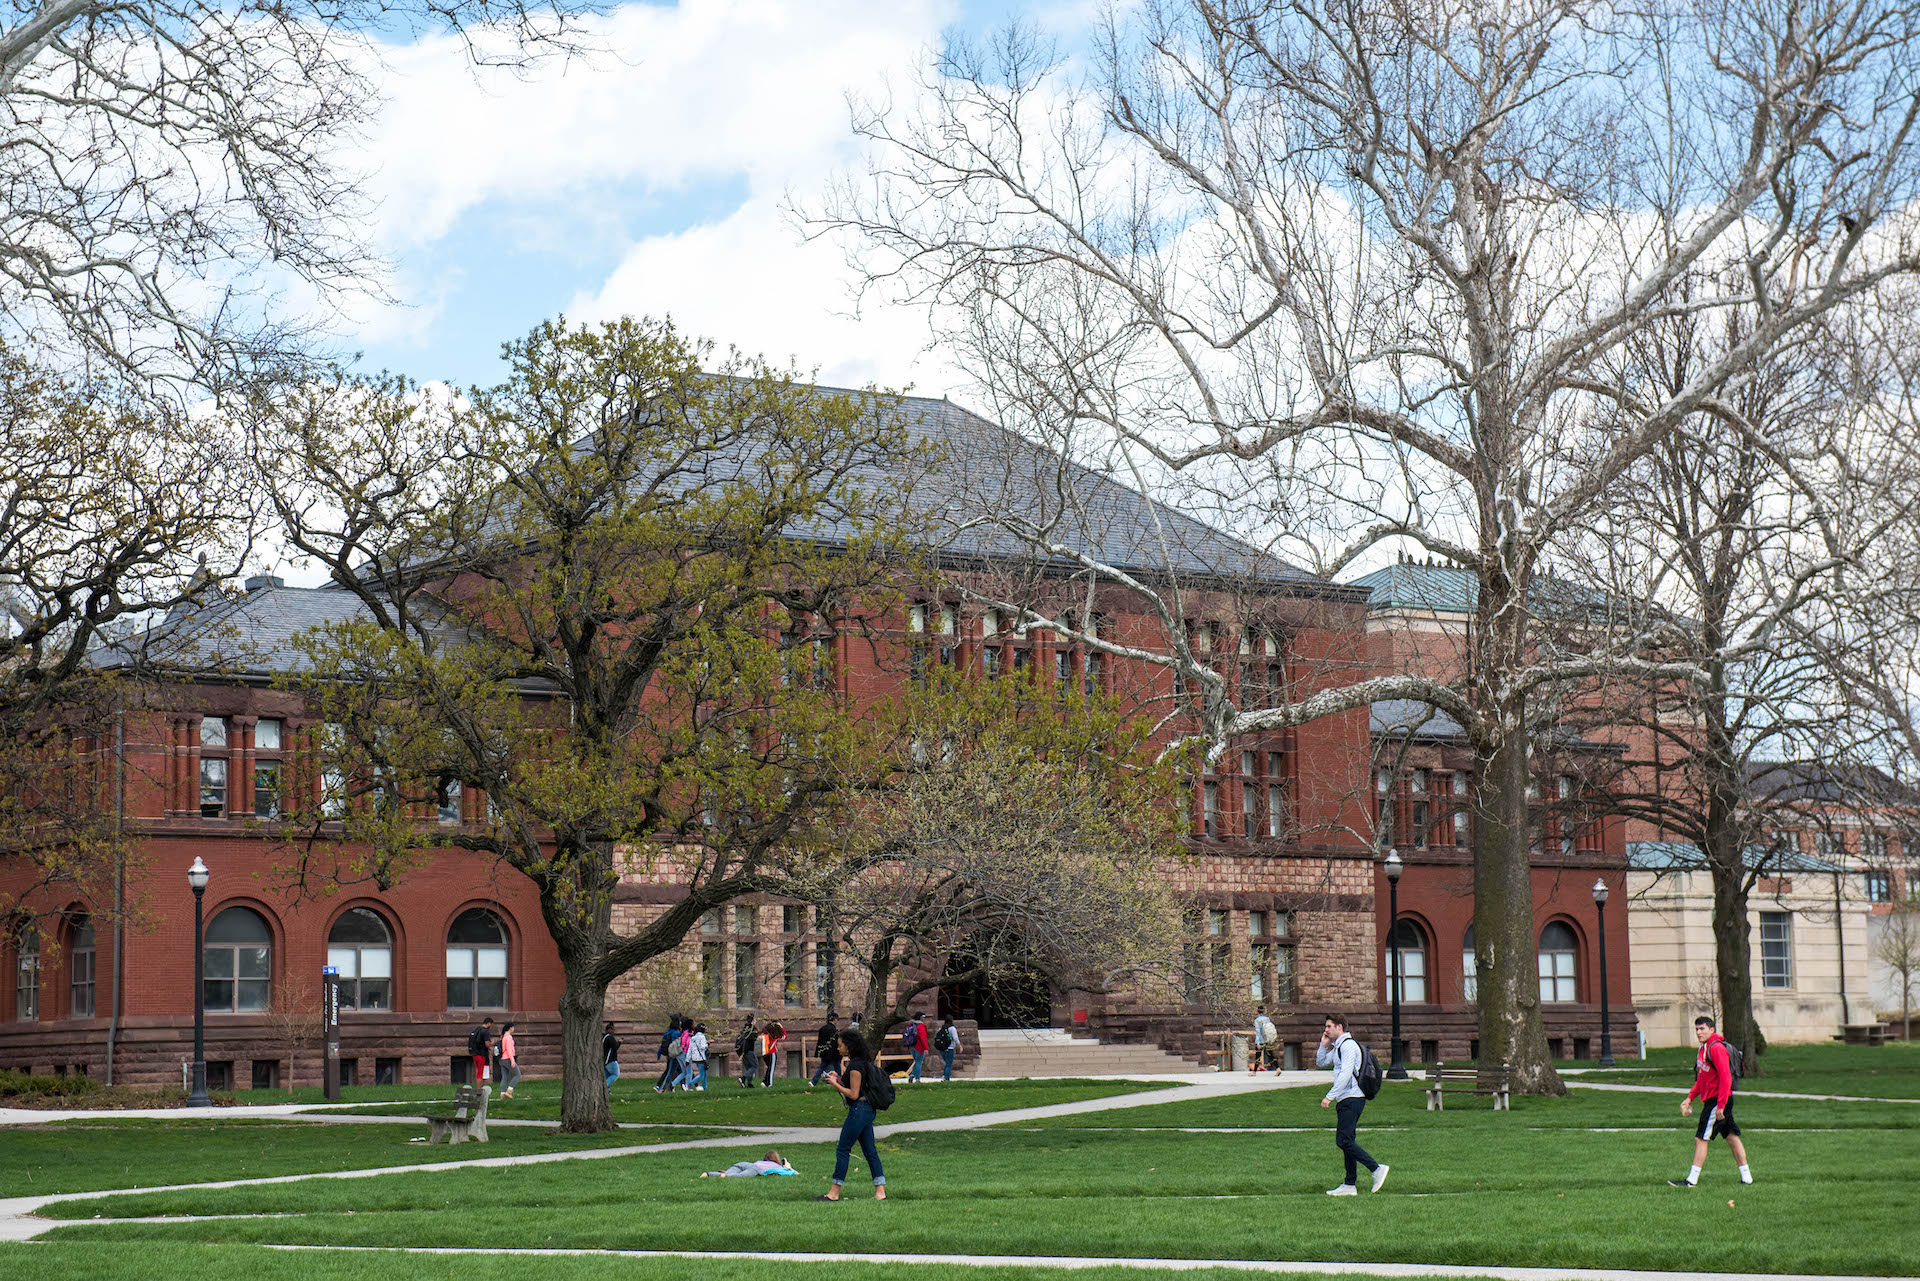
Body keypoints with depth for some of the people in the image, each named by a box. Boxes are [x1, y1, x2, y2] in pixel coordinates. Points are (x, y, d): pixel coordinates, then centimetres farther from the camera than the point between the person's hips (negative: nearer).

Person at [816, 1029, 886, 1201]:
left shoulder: (855, 1066, -16)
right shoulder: (863, 1063, 14)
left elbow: (854, 1094, -18)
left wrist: (835, 1084, -10)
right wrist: (838, 1079, 13)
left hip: (859, 1110, -10)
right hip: (867, 1111, 10)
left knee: (843, 1150, -4)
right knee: (870, 1151, 9)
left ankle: (834, 1193, -1)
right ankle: (880, 1192, 6)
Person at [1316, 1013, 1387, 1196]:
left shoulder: (1348, 1045, -13)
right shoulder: (1338, 1047, 19)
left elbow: (1345, 1074, -22)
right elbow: (1321, 1062, 31)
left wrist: (1330, 1096, -24)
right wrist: (1324, 1044, 16)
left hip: (1352, 1099, -10)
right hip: (1346, 1100, 10)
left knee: (1343, 1140, -15)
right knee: (1346, 1141, 8)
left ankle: (1376, 1169, -14)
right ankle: (1349, 1185, 8)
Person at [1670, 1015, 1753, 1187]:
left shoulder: (1716, 1048, -16)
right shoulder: (1704, 1048, 15)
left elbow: (1725, 1078, -22)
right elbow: (1701, 1078, 26)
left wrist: (1720, 1106, -25)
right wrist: (1690, 1097, 18)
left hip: (1717, 1101, -10)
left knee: (1701, 1139, -8)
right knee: (1732, 1138, 12)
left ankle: (1692, 1180, -7)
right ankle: (1746, 1177, 15)